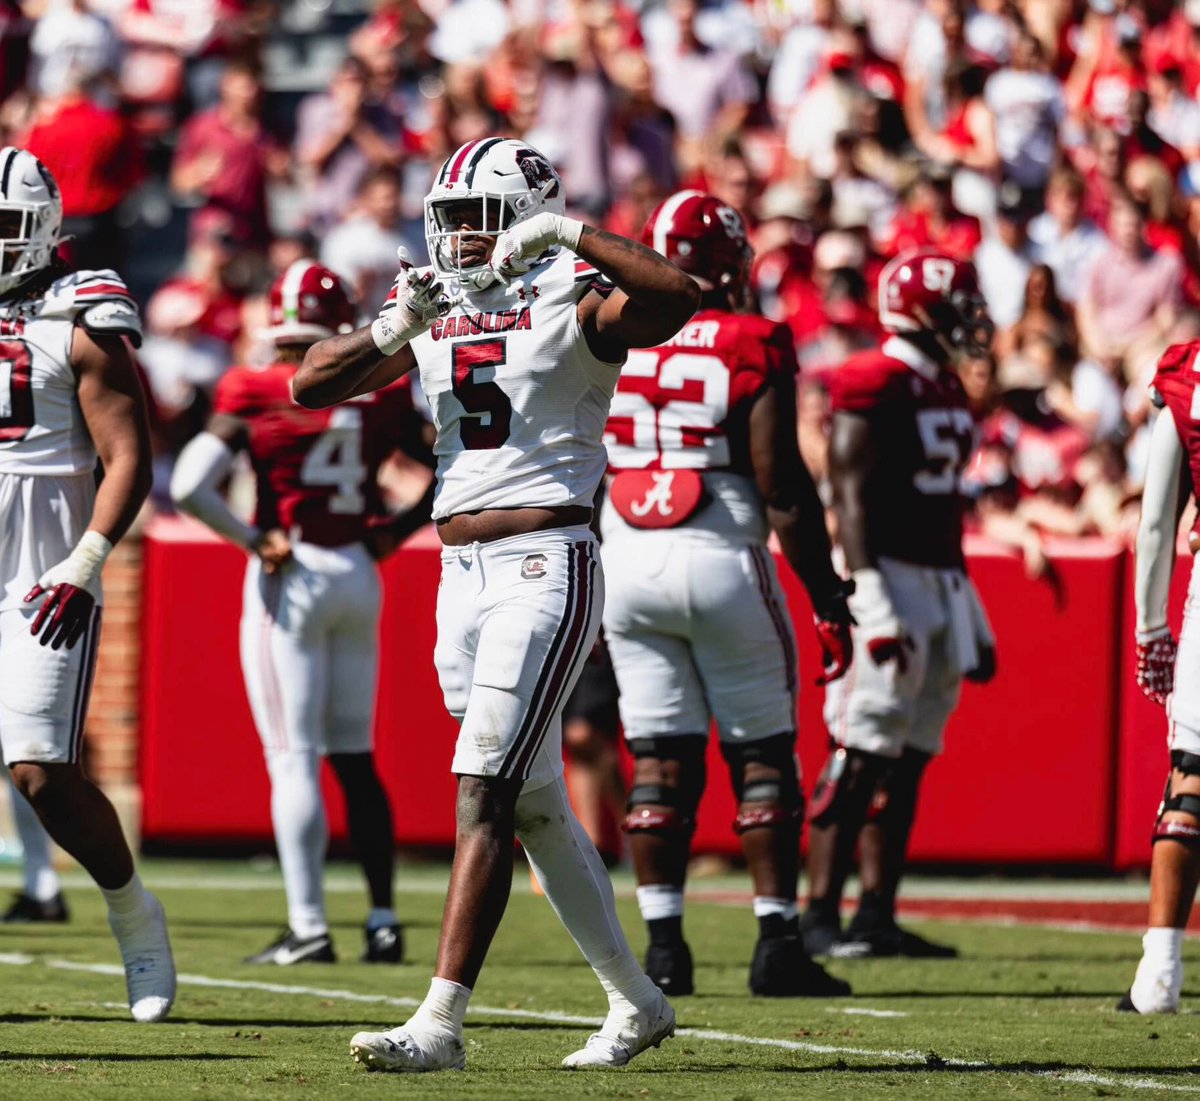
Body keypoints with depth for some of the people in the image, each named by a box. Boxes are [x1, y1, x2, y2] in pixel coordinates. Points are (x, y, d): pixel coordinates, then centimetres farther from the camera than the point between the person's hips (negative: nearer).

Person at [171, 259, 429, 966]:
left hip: (290, 578, -4)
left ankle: (309, 928, -6)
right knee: (356, 756, 12)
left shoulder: (257, 397, -9)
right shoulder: (381, 396, 3)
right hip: (359, 576, 4)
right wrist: (396, 532, 11)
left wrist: (253, 541, -6)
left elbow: (190, 487, -16)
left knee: (295, 757, -2)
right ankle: (384, 922, 11)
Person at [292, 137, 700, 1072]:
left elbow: (676, 297, -25)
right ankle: (636, 1002, 26)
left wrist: (566, 234, -24)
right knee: (535, 803, 14)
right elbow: (310, 386, 8)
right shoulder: (433, 314, 13)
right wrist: (392, 330, -8)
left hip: (546, 567, -8)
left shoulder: (573, 304, -6)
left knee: (484, 794, -14)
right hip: (463, 572, 8)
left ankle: (441, 1021, -16)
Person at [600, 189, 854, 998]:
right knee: (764, 759, 5)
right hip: (722, 564, -4)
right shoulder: (754, 347, -8)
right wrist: (829, 600, -4)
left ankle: (664, 946, 3)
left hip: (626, 565, 4)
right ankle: (778, 944, 3)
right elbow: (783, 489, -9)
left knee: (659, 763, 7)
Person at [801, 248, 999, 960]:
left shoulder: (947, 389, 16)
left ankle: (878, 917, 11)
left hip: (942, 581, 9)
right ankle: (820, 915, -10)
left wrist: (972, 617, 24)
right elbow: (851, 501, -17)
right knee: (863, 757, -11)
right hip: (891, 577, -9)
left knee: (909, 761, 8)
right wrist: (871, 601, -26)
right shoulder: (875, 386, -12)